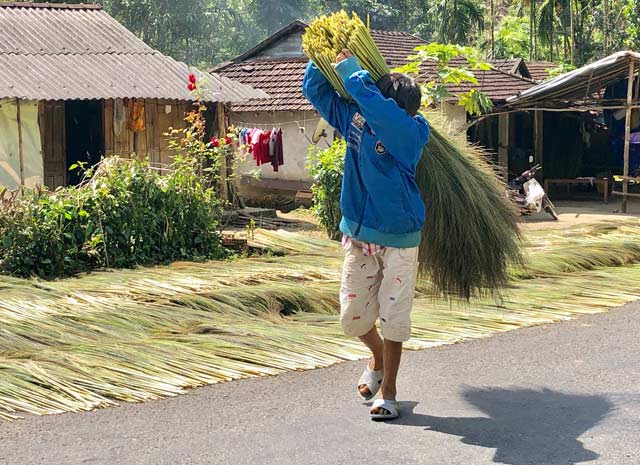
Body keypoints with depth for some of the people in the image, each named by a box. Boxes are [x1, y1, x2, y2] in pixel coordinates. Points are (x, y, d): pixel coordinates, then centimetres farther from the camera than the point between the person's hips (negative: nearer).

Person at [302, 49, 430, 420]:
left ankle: (388, 391, 16)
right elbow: (315, 89, 7)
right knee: (353, 315, 8)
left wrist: (349, 68, -24)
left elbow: (371, 101, -36)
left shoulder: (411, 132, -19)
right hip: (358, 234, 5)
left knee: (393, 317, 0)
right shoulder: (354, 119, -4)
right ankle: (379, 359, 40)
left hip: (399, 239, -4)